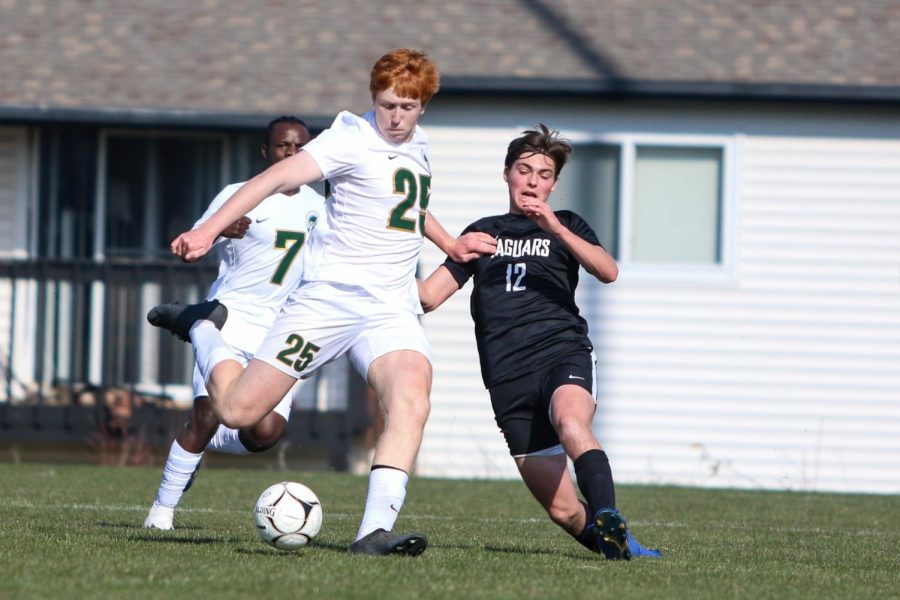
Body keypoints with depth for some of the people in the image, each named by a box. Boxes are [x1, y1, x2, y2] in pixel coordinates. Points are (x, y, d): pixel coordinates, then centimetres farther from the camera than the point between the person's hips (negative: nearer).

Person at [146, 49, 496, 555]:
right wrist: (210, 229, -30)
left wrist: (450, 244, 33)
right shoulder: (353, 140, -9)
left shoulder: (417, 144, 15)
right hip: (328, 299, -5)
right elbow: (277, 178, -19)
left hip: (391, 309, 5)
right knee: (238, 409, -5)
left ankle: (375, 532, -35)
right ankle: (201, 326, 28)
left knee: (411, 396, -27)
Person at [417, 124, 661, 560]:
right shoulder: (483, 233, 23)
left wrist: (554, 227, -14)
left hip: (563, 352, -2)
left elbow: (607, 271, -3)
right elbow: (428, 295, 16)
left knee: (570, 421, -38)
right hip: (508, 378, 3)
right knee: (563, 511, -7)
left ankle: (611, 526, -52)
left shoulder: (565, 226, 18)